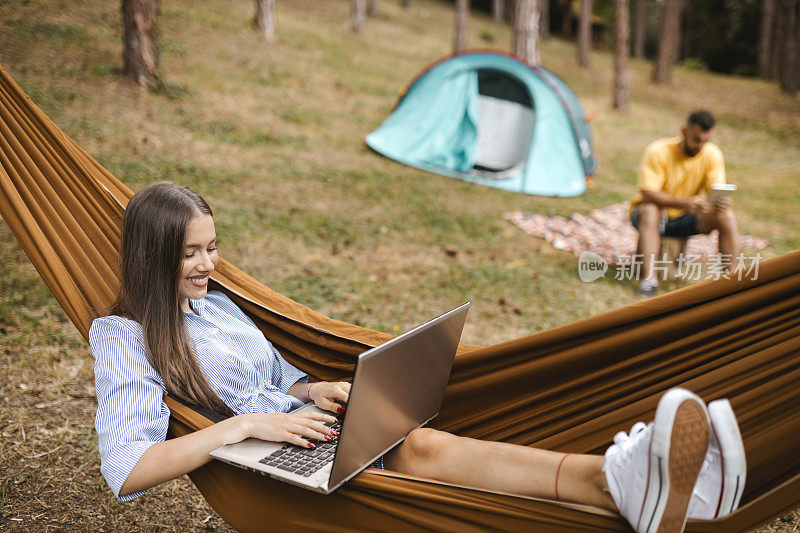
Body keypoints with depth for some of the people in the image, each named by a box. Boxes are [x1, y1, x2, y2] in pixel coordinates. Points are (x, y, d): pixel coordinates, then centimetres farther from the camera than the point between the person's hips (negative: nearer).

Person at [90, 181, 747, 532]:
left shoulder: (217, 304, 20)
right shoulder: (125, 337, -3)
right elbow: (125, 469, -15)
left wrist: (315, 391, 3)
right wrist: (244, 424, -23)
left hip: (306, 436, 7)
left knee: (427, 445, -25)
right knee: (425, 448, -32)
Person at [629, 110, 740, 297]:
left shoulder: (712, 154, -9)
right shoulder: (658, 151, -21)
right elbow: (648, 194, -29)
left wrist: (723, 202, -40)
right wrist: (684, 203, -44)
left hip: (686, 219, 3)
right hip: (657, 214, -3)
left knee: (727, 216, -21)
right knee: (649, 211, -38)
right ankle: (649, 277, -41)